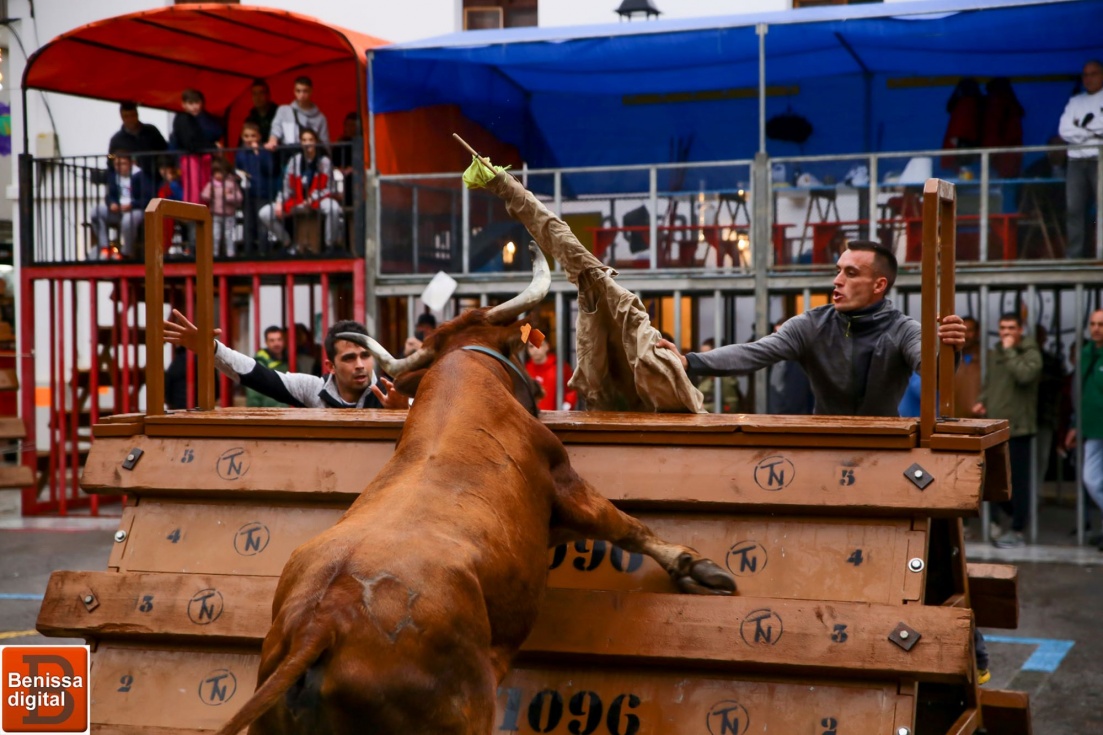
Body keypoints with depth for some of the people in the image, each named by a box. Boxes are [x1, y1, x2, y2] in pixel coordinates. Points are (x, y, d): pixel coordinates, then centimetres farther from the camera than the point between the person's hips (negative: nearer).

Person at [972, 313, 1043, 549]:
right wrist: (981, 400, 7)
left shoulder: (1031, 353, -6)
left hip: (1017, 426, -7)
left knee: (1017, 480, -3)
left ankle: (1017, 531, 4)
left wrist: (1010, 351, -16)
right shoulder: (994, 353, 15)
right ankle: (1018, 518, 29)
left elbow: (1024, 375, -25)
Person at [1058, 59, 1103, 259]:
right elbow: (1064, 130, 5)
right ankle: (1075, 255, -2)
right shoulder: (1075, 102, 19)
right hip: (1077, 160, 4)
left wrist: (1083, 127, -3)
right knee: (1074, 209, -3)